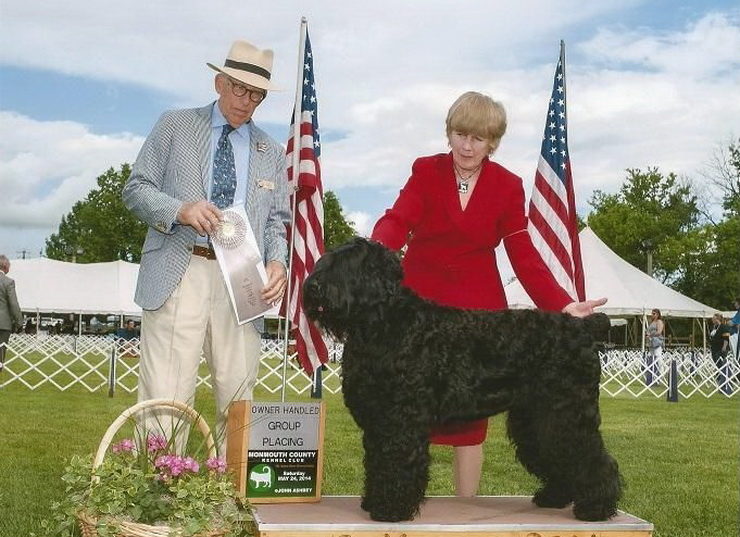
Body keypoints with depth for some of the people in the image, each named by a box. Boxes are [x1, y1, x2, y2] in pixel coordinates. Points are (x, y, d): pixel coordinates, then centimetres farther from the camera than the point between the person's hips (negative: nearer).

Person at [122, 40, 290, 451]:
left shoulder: (272, 153, 19)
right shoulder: (174, 126, 11)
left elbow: (278, 220, 17)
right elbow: (137, 188, 8)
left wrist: (278, 262, -4)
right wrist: (180, 210, -13)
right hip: (178, 273, -2)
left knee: (238, 398, 2)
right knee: (165, 397, -7)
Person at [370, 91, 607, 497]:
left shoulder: (508, 186, 1)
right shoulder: (426, 171, 0)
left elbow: (524, 257, -2)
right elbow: (397, 219, -16)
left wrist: (563, 305, -14)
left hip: (479, 306, 1)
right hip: (419, 300, 0)